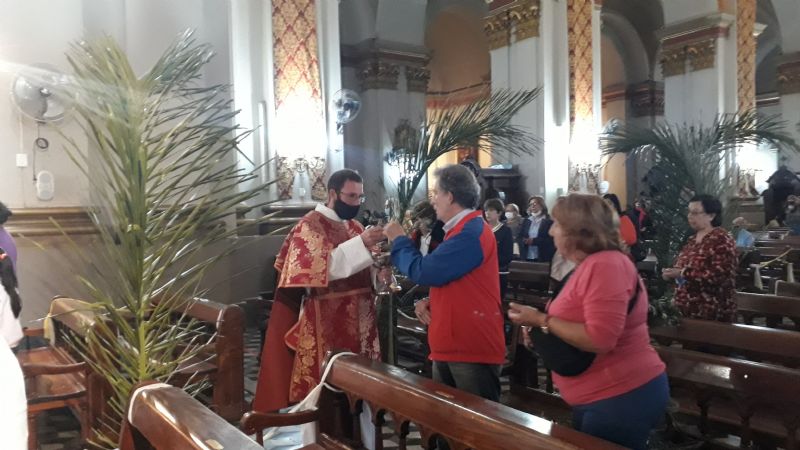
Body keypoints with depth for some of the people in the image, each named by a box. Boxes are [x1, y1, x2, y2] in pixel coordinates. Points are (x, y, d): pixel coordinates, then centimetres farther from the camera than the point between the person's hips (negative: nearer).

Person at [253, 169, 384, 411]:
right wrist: (361, 243, -30)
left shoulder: (355, 226, 14)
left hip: (357, 321, 7)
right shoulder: (310, 225, -9)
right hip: (325, 323, -7)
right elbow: (321, 267, -24)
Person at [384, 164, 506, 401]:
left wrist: (398, 240, -3)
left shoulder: (471, 232, -17)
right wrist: (429, 302, 4)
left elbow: (423, 272, -20)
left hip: (473, 350, -10)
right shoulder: (460, 230, 18)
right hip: (448, 347, 10)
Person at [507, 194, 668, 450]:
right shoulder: (592, 265, 11)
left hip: (623, 397, -10)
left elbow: (599, 339, -27)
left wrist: (541, 320, -19)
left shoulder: (605, 265, -20)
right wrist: (541, 330, 5)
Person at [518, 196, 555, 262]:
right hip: (526, 257, 5)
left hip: (543, 258, -4)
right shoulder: (526, 221, 16)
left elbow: (551, 240, -11)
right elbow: (519, 237, 12)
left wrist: (534, 241, -18)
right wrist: (525, 241, -11)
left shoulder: (549, 221, -2)